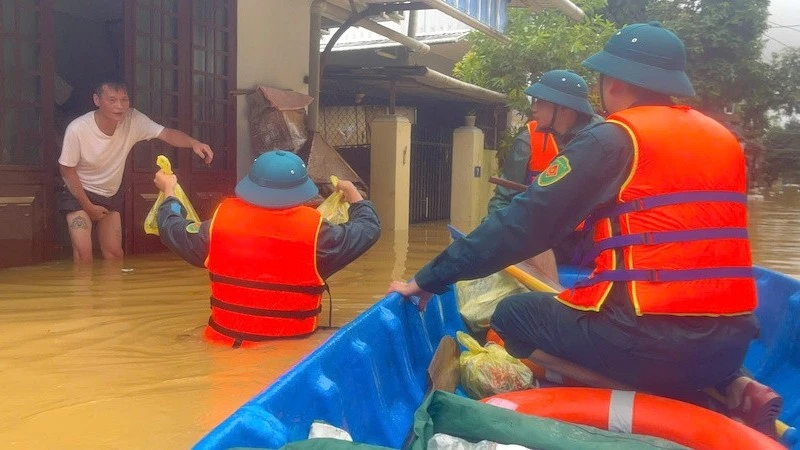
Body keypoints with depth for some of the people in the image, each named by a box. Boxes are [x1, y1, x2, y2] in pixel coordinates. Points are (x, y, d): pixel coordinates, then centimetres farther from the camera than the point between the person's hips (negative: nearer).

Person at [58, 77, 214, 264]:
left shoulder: (133, 120, -19)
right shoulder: (77, 129, -26)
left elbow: (167, 134, -26)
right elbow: (67, 170, -15)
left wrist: (193, 142, -47)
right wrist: (88, 207, -12)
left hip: (111, 195, 4)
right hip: (79, 193, -4)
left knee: (114, 253, 5)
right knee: (83, 252, -17)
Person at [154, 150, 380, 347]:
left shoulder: (223, 219, -10)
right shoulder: (313, 229, -15)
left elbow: (174, 232, 8)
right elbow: (368, 229, 0)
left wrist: (169, 192, 27)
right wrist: (355, 197, 21)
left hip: (227, 343, 3)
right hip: (292, 349, -2)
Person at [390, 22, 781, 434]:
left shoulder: (613, 139, -7)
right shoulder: (724, 139, 14)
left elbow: (524, 223, -11)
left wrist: (429, 279, -3)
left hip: (649, 340, -7)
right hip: (728, 341, 7)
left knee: (512, 314, 12)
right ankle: (733, 390, 10)